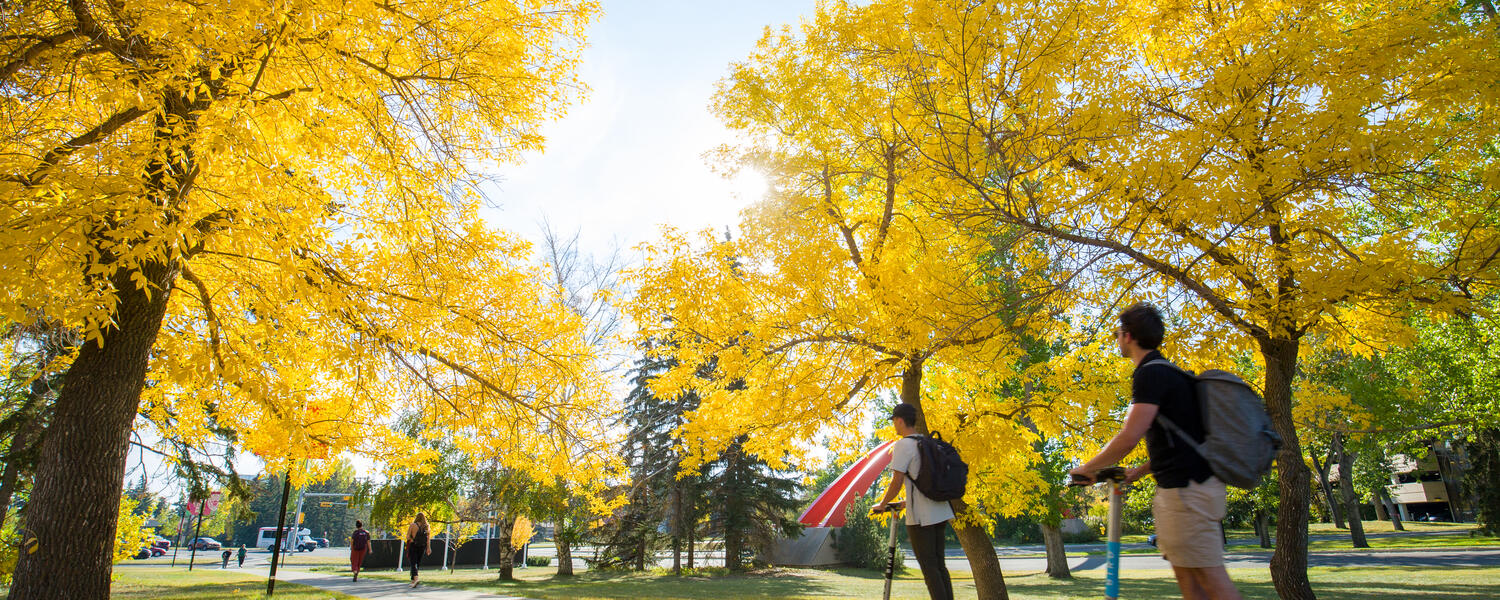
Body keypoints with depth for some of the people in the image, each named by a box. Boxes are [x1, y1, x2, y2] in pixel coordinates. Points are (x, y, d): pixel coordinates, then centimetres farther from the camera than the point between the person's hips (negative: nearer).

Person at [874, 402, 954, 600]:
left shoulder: (903, 445, -11)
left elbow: (897, 482, -14)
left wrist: (883, 504, 1)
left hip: (920, 516, -8)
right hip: (941, 512, 8)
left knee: (928, 566, -3)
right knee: (939, 564, 14)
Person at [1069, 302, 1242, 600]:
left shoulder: (1151, 374, -13)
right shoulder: (1168, 373, 19)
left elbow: (1128, 438, -20)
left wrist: (1086, 469, -8)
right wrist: (1140, 471, 25)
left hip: (1187, 488, -10)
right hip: (1184, 485, 10)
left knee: (1210, 576, -8)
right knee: (1186, 574, 11)